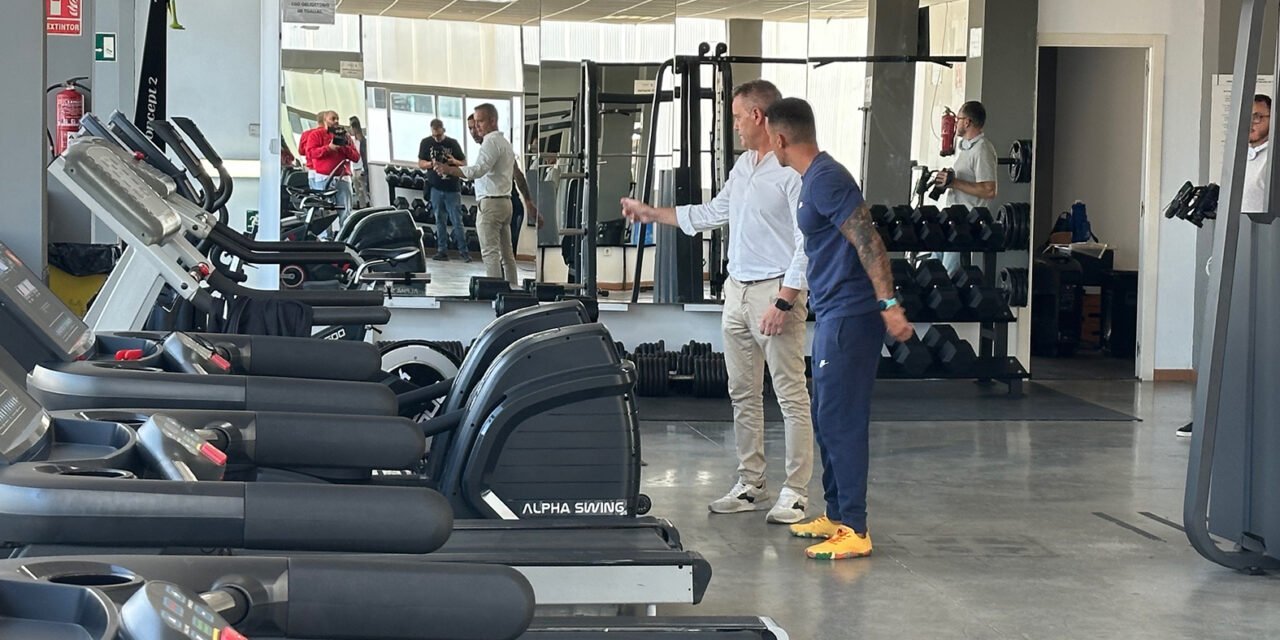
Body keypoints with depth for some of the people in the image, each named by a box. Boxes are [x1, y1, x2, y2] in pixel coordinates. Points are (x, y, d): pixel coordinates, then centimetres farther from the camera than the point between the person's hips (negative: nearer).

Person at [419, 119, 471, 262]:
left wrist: (455, 161, -18)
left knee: (457, 221, -3)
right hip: (435, 188, 2)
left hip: (452, 188, -2)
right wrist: (431, 164, -15)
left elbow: (464, 163, 4)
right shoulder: (426, 143, 4)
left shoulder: (453, 143, 0)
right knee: (440, 221, 7)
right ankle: (442, 250, 12)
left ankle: (463, 251, 1)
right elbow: (420, 163, 6)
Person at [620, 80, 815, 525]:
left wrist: (784, 301, -20)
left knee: (791, 396, -5)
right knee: (743, 394, 12)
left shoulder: (794, 170, -14)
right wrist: (651, 214, 25)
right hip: (737, 288, 9)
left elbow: (807, 242, -17)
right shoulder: (744, 166, 14)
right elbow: (711, 214, 25)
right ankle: (750, 484, 20)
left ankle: (795, 493, -2)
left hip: (775, 290, -9)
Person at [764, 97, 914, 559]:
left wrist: (889, 304, -29)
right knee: (828, 421, 16)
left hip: (850, 316, -11)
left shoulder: (826, 180, -16)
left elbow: (867, 241, -23)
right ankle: (836, 515, 25)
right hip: (833, 314, 11)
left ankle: (854, 531, -6)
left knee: (841, 421, -9)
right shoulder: (813, 178, 16)